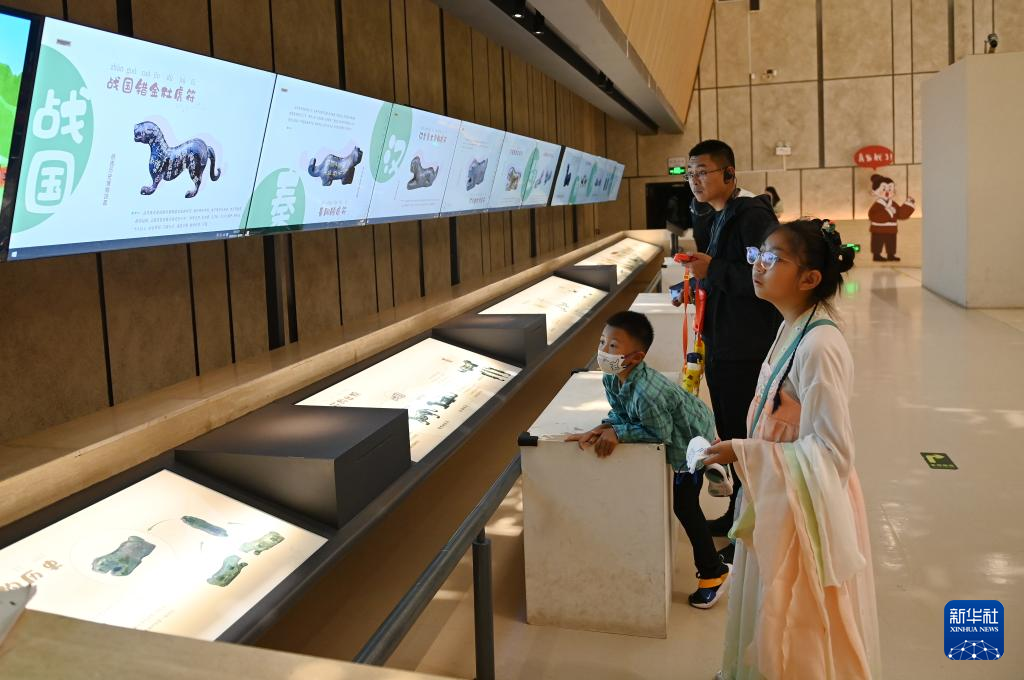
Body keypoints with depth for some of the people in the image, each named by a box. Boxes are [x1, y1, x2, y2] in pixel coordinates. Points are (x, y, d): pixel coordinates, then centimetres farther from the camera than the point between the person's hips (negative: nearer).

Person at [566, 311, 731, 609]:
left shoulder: (646, 392, -43)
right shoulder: (612, 379, -17)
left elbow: (661, 434, -32)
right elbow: (619, 414, -7)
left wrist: (617, 433, -33)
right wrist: (602, 429, -27)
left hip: (690, 439, -8)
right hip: (675, 440, 8)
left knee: (684, 505, -1)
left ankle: (713, 572, 15)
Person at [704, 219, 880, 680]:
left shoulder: (819, 346, -25)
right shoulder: (792, 330, 3)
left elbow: (831, 451, -25)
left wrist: (743, 454, -24)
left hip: (805, 505, -9)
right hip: (778, 498, 9)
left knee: (799, 638, 11)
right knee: (772, 620, 25)